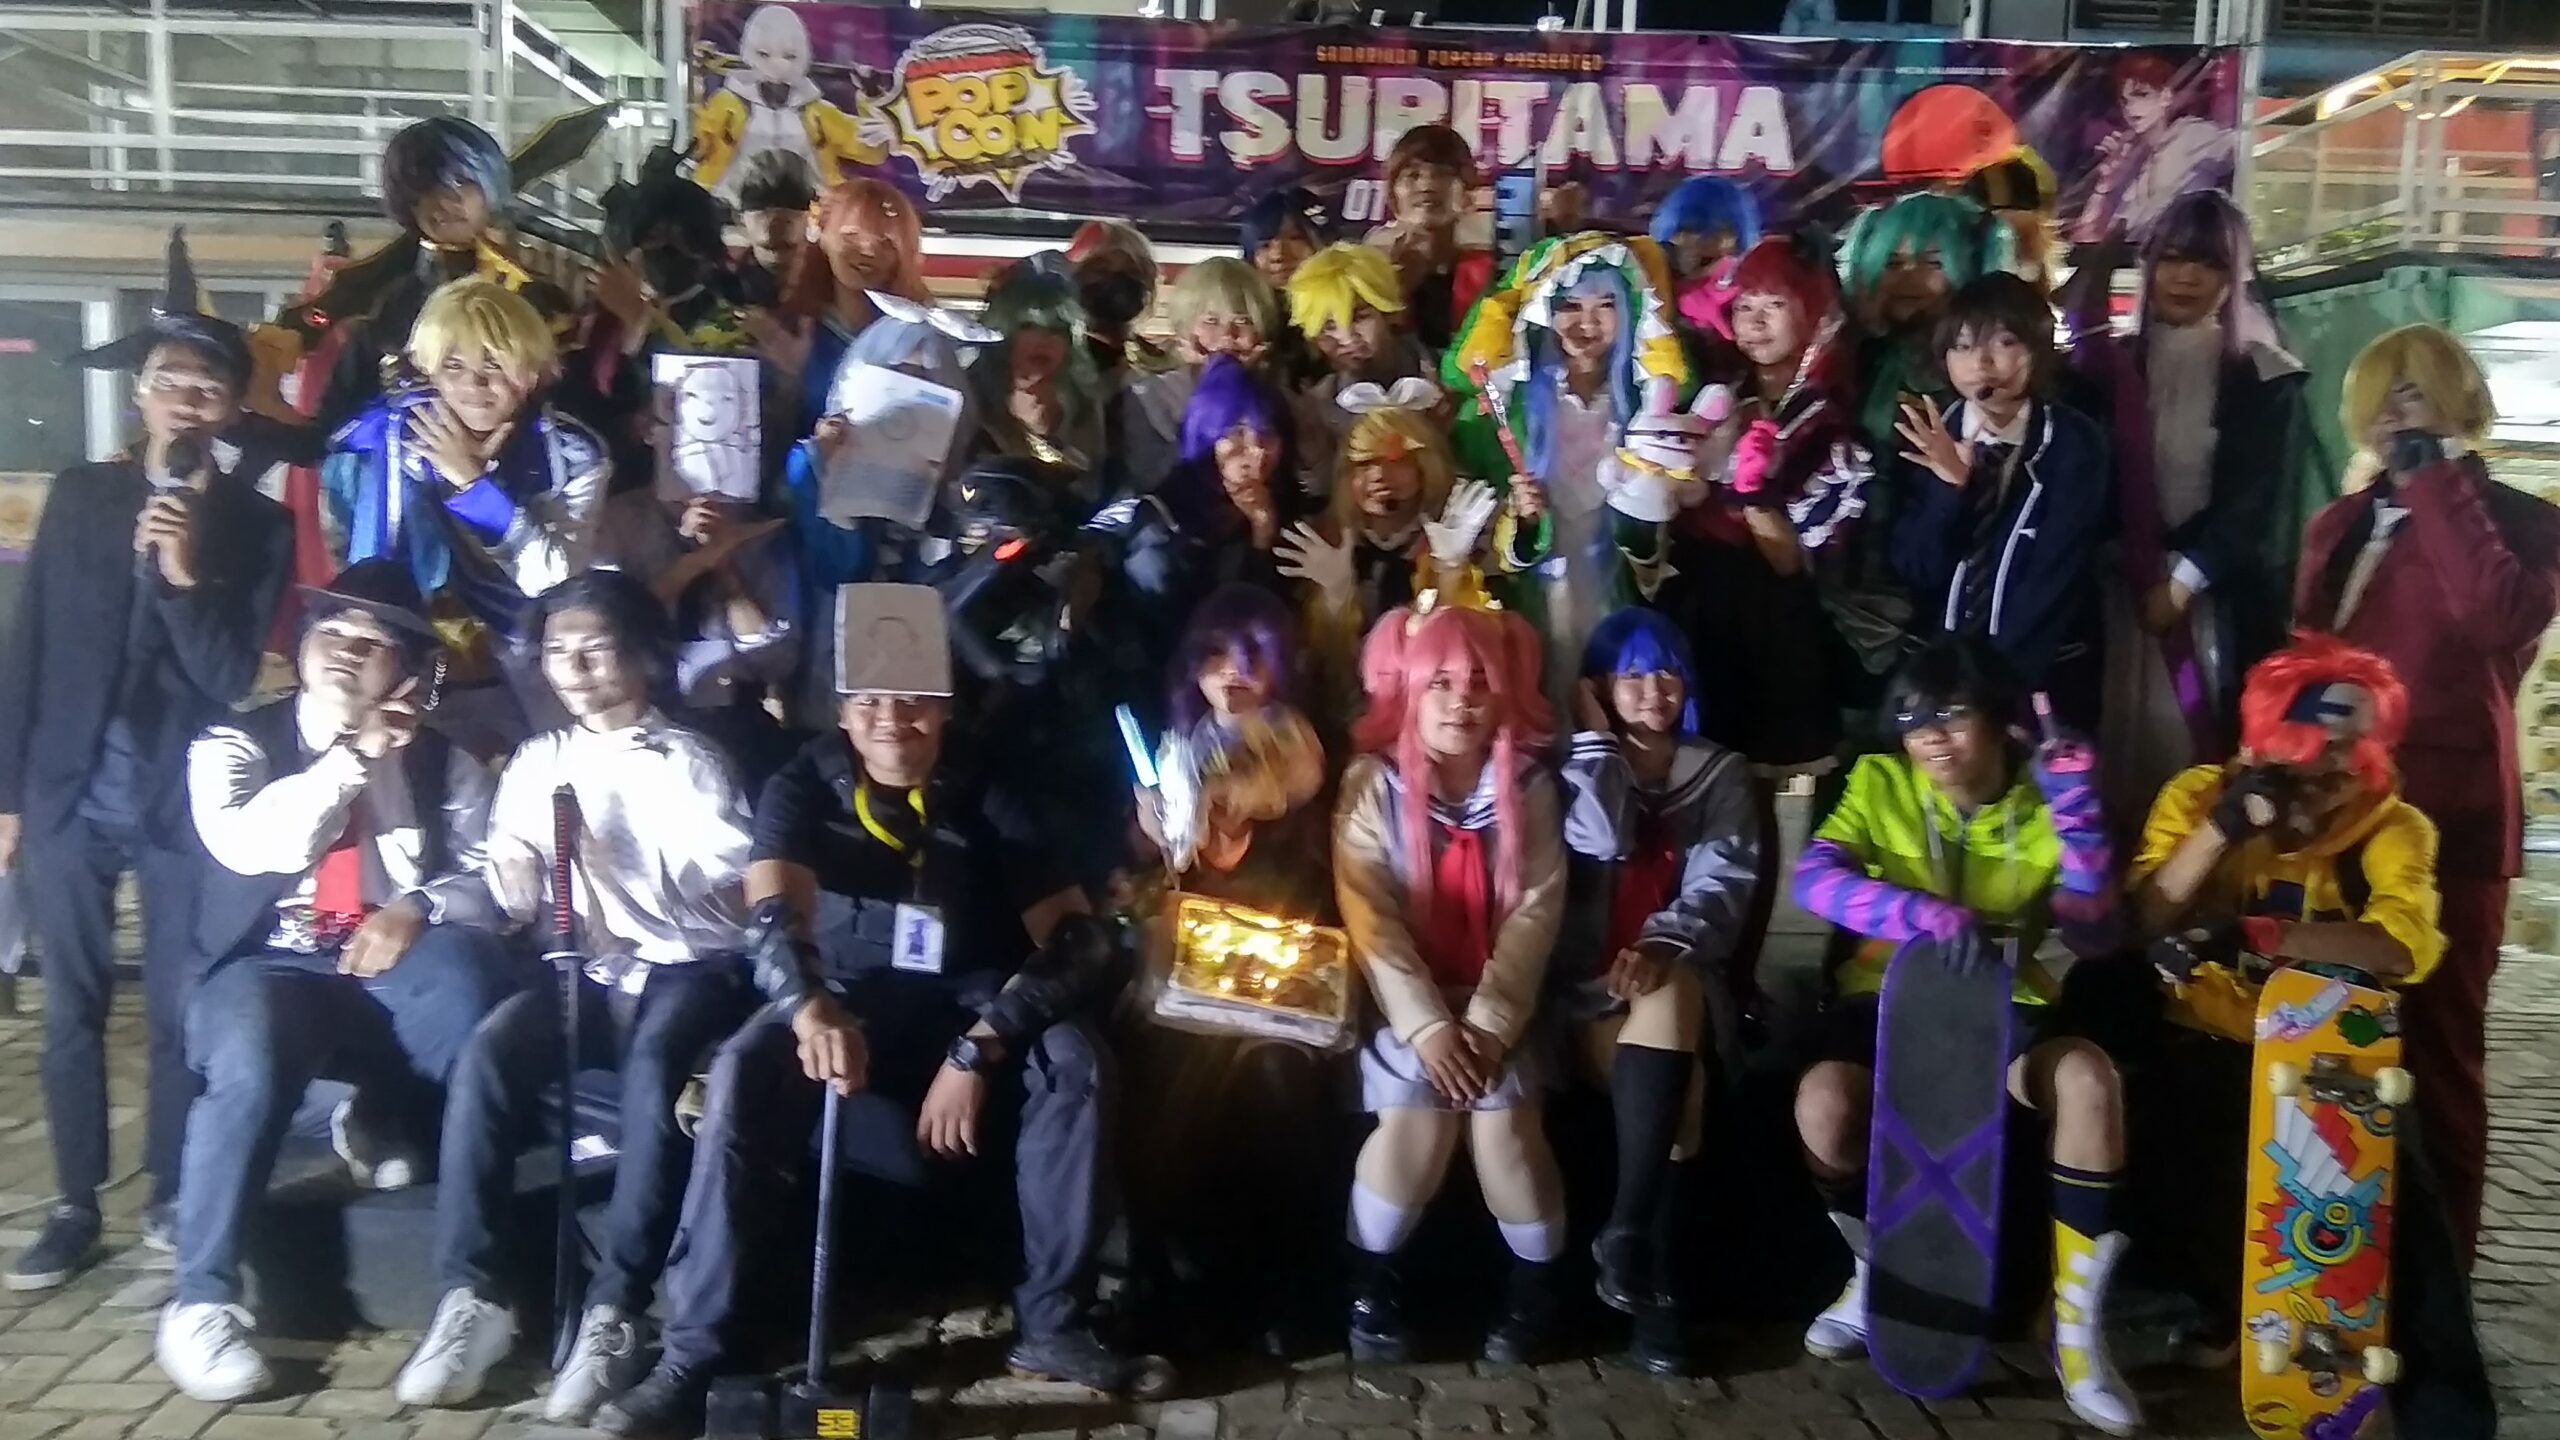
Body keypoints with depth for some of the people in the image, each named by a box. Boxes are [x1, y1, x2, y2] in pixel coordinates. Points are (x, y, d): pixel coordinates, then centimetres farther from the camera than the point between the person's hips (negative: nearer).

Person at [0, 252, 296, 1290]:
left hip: (184, 801, -2)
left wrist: (187, 574, -20)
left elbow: (231, 678, -6)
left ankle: (170, 1198, 19)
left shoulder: (259, 524, -1)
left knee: (181, 1010, 5)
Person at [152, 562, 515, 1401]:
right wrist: (353, 754, -8)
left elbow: (497, 881, 2)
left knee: (465, 971, -34)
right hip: (272, 968, -1)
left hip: (396, 970, 1)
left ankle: (382, 1125, -3)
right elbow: (251, 845, -11)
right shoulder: (235, 743, 9)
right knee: (248, 1058, -35)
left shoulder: (443, 763, 12)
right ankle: (201, 1303, -19)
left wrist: (420, 909, -17)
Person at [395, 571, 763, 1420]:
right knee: (486, 1056, -26)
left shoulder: (689, 760, 7)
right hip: (582, 975, 3)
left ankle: (613, 1312, -31)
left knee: (655, 1069, -34)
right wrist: (516, 886, -12)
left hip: (684, 969, -3)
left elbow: (735, 898, -3)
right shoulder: (537, 760, 17)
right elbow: (509, 905, 12)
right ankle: (474, 1295, -21)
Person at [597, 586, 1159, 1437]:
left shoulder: (991, 803, -5)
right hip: (846, 999, 0)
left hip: (967, 1002, 1)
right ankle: (693, 1353, -25)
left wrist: (979, 1047, -30)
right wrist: (809, 1010, -48)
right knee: (743, 1070, -32)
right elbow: (771, 912, -25)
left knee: (1075, 1059, -29)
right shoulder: (803, 789, -6)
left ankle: (1051, 1324, -16)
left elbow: (1080, 942, -16)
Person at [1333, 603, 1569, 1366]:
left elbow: (1536, 911, -6)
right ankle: (1371, 1278, 3)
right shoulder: (1372, 784, -4)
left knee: (1505, 1119, -20)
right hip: (1406, 1002, -1)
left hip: (1498, 1004, 1)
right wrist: (1427, 1025, -19)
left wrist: (1489, 1024, -16)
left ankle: (1539, 1283, 5)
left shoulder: (1528, 786, 1)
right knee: (1415, 1119, -22)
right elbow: (1371, 919, -11)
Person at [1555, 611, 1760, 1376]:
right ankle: (1659, 1280, -27)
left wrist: (1665, 944, -21)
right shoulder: (1580, 766, 12)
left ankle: (1626, 1232, -36)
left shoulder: (1722, 774, 15)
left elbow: (1723, 880, -2)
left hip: (1682, 977, 1)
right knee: (1675, 1086, -31)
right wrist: (1596, 736, -1)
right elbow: (1602, 842, -10)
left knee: (1665, 994, -36)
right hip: (1589, 979, -1)